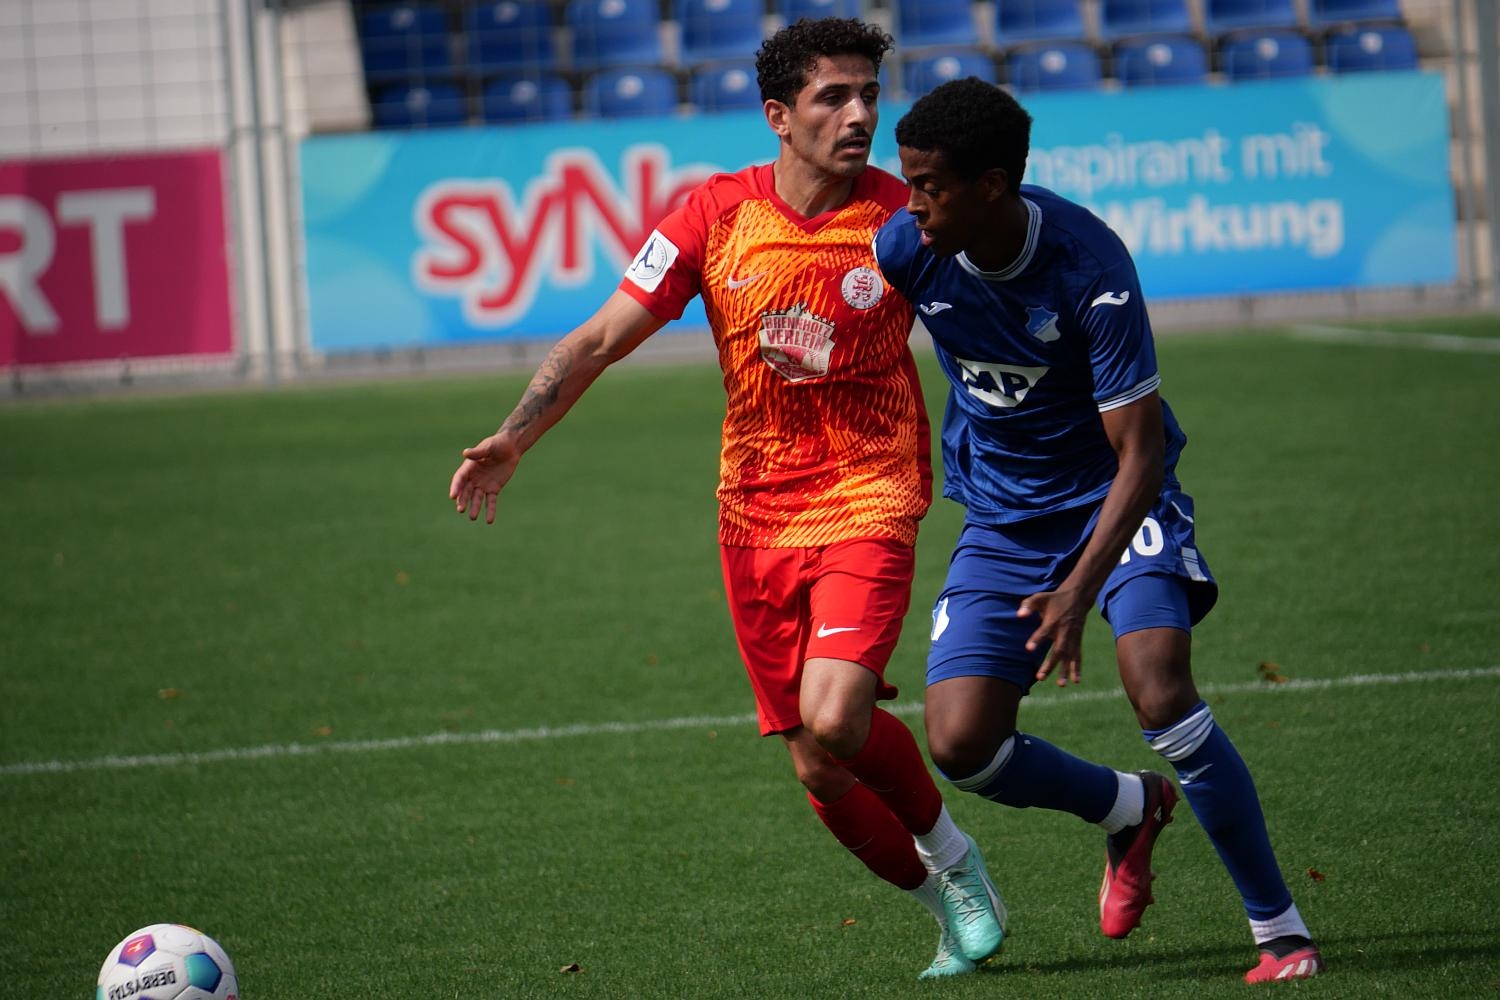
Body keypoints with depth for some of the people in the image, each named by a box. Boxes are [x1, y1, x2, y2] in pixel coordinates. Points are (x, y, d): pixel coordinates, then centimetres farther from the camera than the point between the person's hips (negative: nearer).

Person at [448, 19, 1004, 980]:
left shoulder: (902, 220, -9)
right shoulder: (718, 214, -4)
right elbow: (601, 339, -2)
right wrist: (513, 440, -14)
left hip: (866, 502, -3)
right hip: (756, 515, 3)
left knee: (835, 719, -24)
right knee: (820, 773, 3)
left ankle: (953, 855, 5)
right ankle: (948, 903, 26)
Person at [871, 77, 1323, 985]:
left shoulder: (1090, 265, -27)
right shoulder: (906, 248, -15)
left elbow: (1140, 451, -26)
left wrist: (1079, 590, -36)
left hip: (1115, 496, -4)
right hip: (1003, 518, 5)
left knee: (1160, 688, -27)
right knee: (960, 743, -9)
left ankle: (1281, 930, -13)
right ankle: (1130, 810, 23)